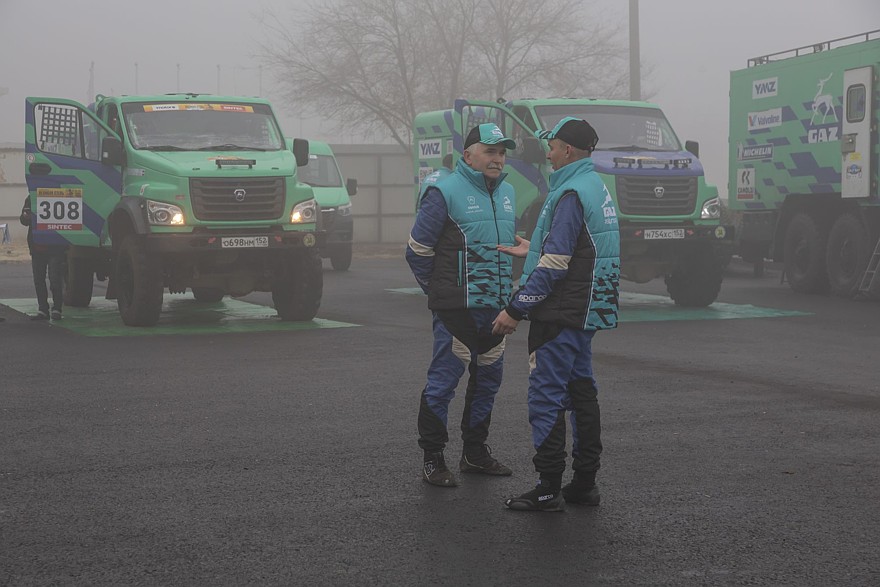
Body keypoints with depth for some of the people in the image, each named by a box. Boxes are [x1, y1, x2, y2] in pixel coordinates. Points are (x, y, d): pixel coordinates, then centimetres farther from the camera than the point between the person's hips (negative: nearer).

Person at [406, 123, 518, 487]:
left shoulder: (506, 192, 13)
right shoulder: (446, 192, -9)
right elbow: (418, 250, -6)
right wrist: (440, 292, 2)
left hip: (496, 307, 8)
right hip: (457, 308, -7)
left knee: (487, 379, 14)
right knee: (444, 380, -5)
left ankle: (475, 452, 26)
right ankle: (432, 459, 2)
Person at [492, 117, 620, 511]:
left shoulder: (571, 193, -17)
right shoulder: (596, 187, 14)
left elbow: (555, 264, -22)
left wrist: (516, 309, -19)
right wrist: (533, 250, 29)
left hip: (560, 315, -10)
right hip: (586, 312, 10)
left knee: (546, 396, -6)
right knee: (580, 391, 13)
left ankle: (549, 489, -3)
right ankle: (585, 482, 19)